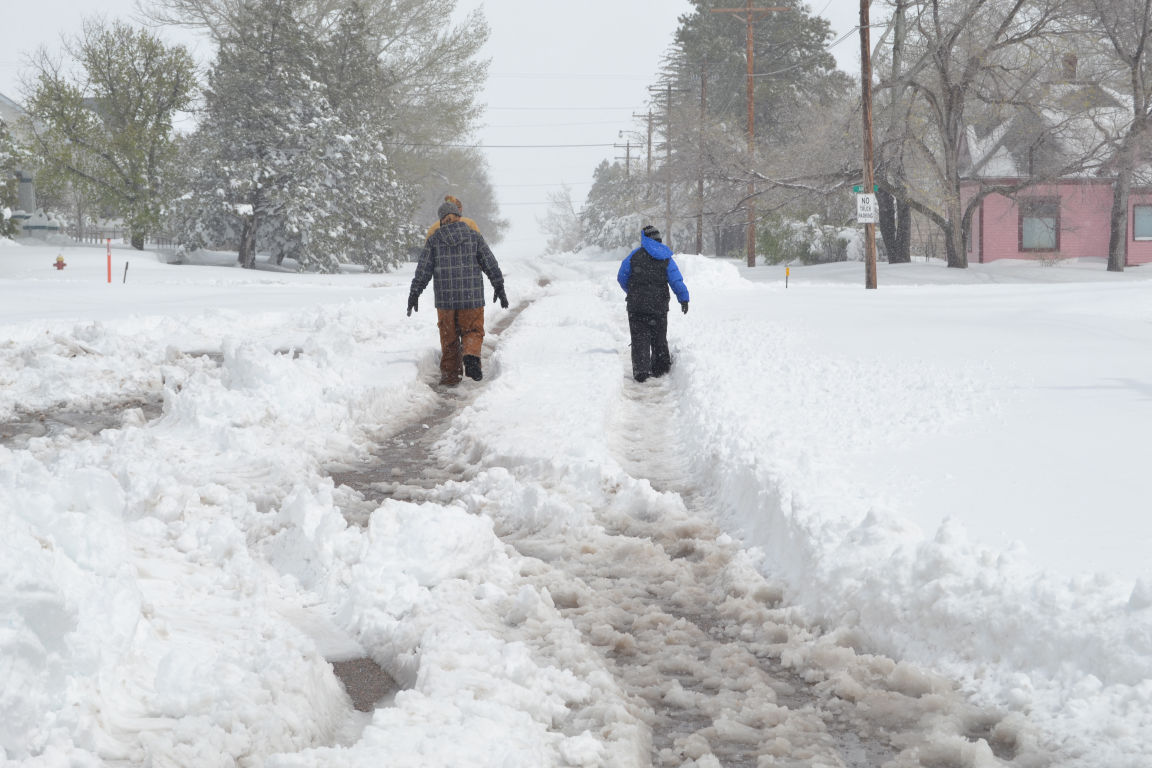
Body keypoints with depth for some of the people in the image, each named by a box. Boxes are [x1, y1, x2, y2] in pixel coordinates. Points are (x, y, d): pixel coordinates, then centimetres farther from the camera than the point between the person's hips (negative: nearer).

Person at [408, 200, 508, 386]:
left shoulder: (434, 239, 2)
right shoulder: (474, 236, 2)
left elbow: (423, 270, 1)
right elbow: (491, 264, 2)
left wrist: (414, 294, 6)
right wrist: (499, 288, 10)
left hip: (445, 297, 1)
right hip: (471, 297, -1)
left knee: (449, 337, 12)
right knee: (473, 332, 10)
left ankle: (449, 375, 11)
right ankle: (471, 356, -19)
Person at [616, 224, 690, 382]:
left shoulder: (635, 255, -3)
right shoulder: (666, 258, 2)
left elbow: (622, 277, 2)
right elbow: (676, 281, -4)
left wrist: (630, 292, 18)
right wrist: (684, 299, 1)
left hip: (637, 305, -2)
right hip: (659, 306, 2)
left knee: (639, 338, 1)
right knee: (659, 338, 16)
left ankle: (641, 369, -11)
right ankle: (660, 367, 24)